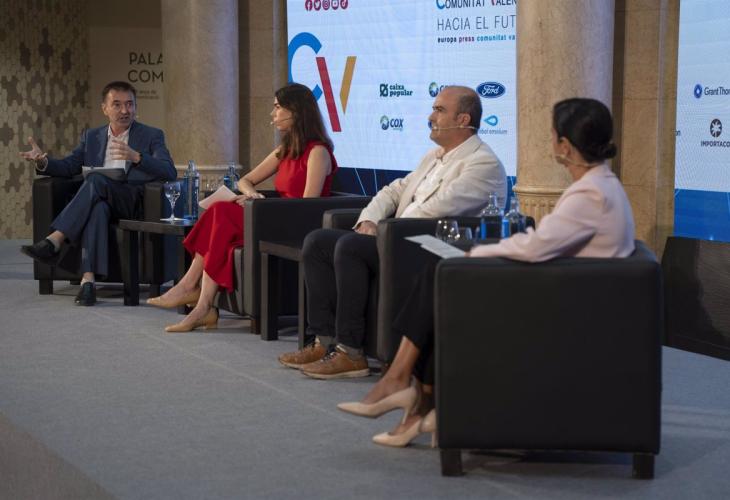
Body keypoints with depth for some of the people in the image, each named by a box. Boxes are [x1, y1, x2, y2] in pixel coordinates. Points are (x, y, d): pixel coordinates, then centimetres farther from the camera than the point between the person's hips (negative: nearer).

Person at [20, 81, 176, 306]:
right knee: (97, 208, -36)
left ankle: (55, 241, -38)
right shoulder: (92, 137, 22)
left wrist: (136, 157, -23)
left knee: (96, 179, -32)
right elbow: (68, 167, 17)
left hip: (134, 202, -2)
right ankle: (88, 279, -49)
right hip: (100, 201, 3)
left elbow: (170, 173, -5)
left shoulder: (152, 136, 10)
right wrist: (43, 162, -6)